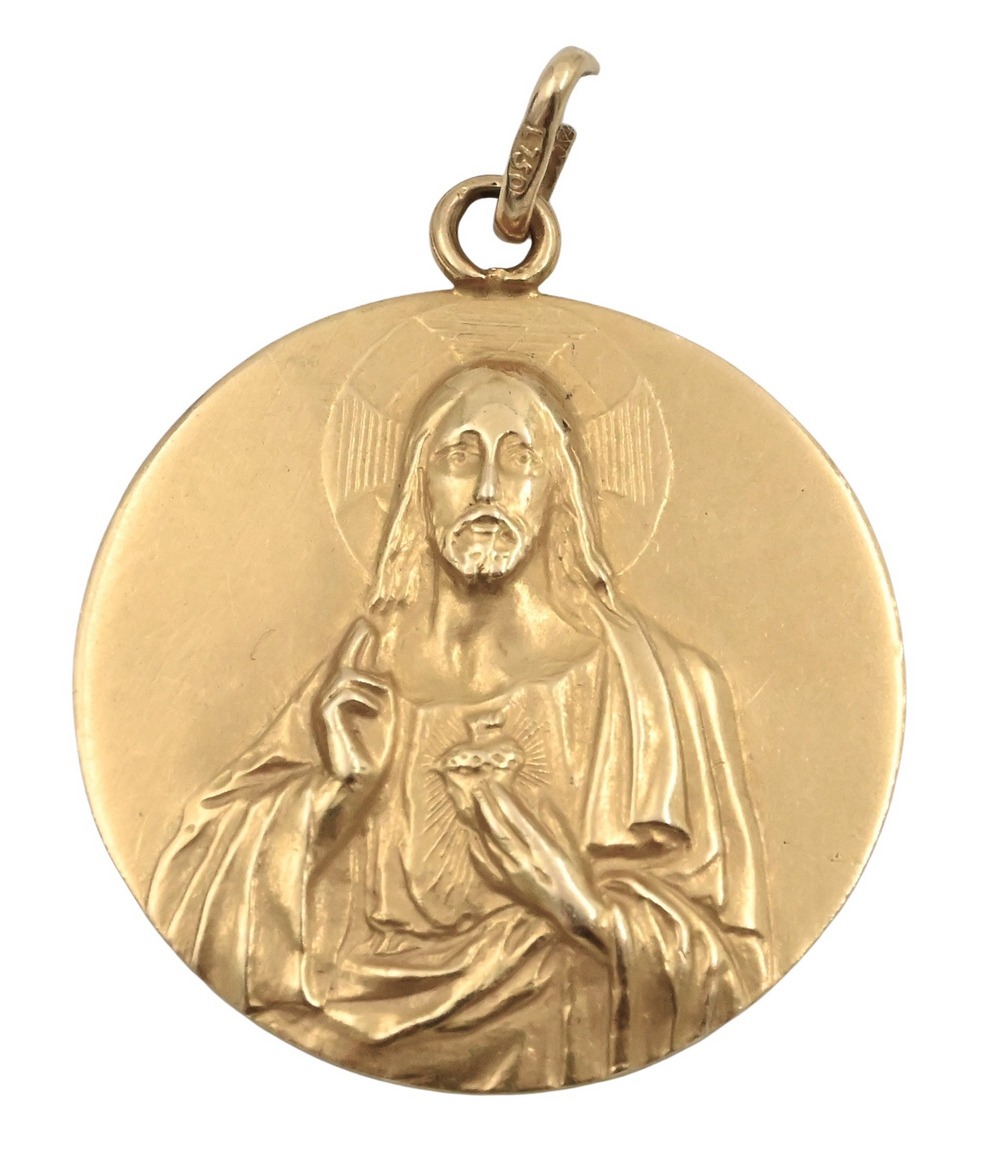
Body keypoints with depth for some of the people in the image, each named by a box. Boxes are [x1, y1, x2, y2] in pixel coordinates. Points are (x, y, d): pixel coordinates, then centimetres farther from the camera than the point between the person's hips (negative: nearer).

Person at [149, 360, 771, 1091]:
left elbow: (726, 969, -4)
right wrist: (337, 783, -12)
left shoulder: (652, 681, -6)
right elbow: (193, 890, 3)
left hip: (565, 1067, 0)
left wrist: (572, 887, -18)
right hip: (380, 1058, 1)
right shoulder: (368, 672, 3)